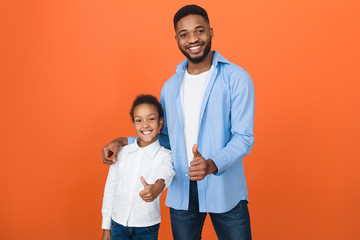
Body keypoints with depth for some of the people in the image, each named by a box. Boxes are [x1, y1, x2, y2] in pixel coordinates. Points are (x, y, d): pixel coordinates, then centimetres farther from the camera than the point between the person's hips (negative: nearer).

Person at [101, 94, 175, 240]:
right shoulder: (121, 153, 1)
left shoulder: (165, 156, -8)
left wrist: (157, 187, -53)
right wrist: (106, 228, 8)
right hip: (118, 224, 2)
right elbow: (110, 190, 6)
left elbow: (167, 173, -30)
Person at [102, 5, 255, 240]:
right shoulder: (170, 86, 10)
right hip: (182, 192, 4)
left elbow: (243, 137, -12)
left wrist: (212, 164, -29)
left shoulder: (236, 78, -7)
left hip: (225, 189, -3)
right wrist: (125, 142, 3)